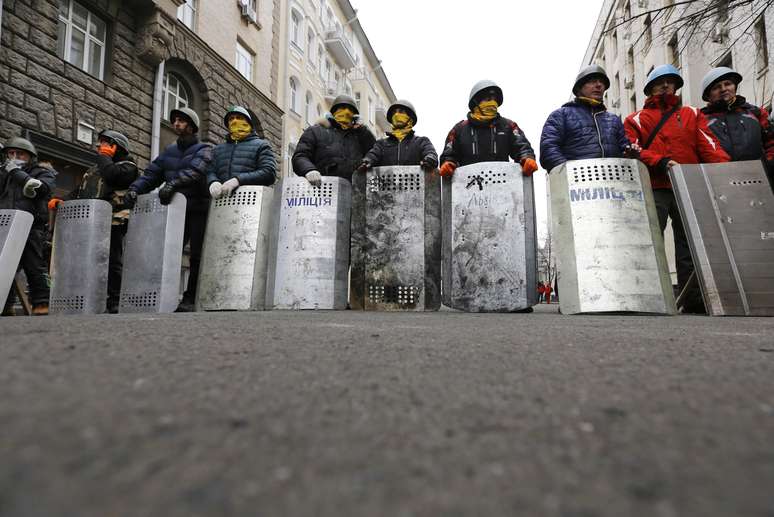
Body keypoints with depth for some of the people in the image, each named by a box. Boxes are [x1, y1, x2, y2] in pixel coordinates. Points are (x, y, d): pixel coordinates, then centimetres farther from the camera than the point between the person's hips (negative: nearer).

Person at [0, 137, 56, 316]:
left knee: (35, 268, -5)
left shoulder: (43, 172, 10)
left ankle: (41, 304, 0)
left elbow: (42, 188, -11)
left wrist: (16, 172, -6)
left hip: (32, 229, -5)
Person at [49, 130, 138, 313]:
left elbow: (112, 175, -17)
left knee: (112, 263, -7)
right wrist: (62, 201, 8)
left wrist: (104, 156, 0)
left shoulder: (128, 166, 4)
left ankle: (114, 302, -5)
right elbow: (79, 191, 26)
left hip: (112, 222, -8)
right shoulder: (95, 168, 29)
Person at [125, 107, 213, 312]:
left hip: (197, 210, -5)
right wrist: (135, 188, -4)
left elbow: (195, 170, -16)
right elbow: (152, 173, 14)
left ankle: (190, 299, 1)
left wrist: (173, 183, -30)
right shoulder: (169, 151, 22)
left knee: (196, 256, -3)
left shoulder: (203, 149, 4)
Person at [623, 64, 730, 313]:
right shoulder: (637, 119, 15)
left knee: (690, 243, 3)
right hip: (653, 189, -3)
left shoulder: (693, 115, 22)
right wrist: (660, 162, -17)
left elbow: (709, 145, 8)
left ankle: (693, 299, 6)